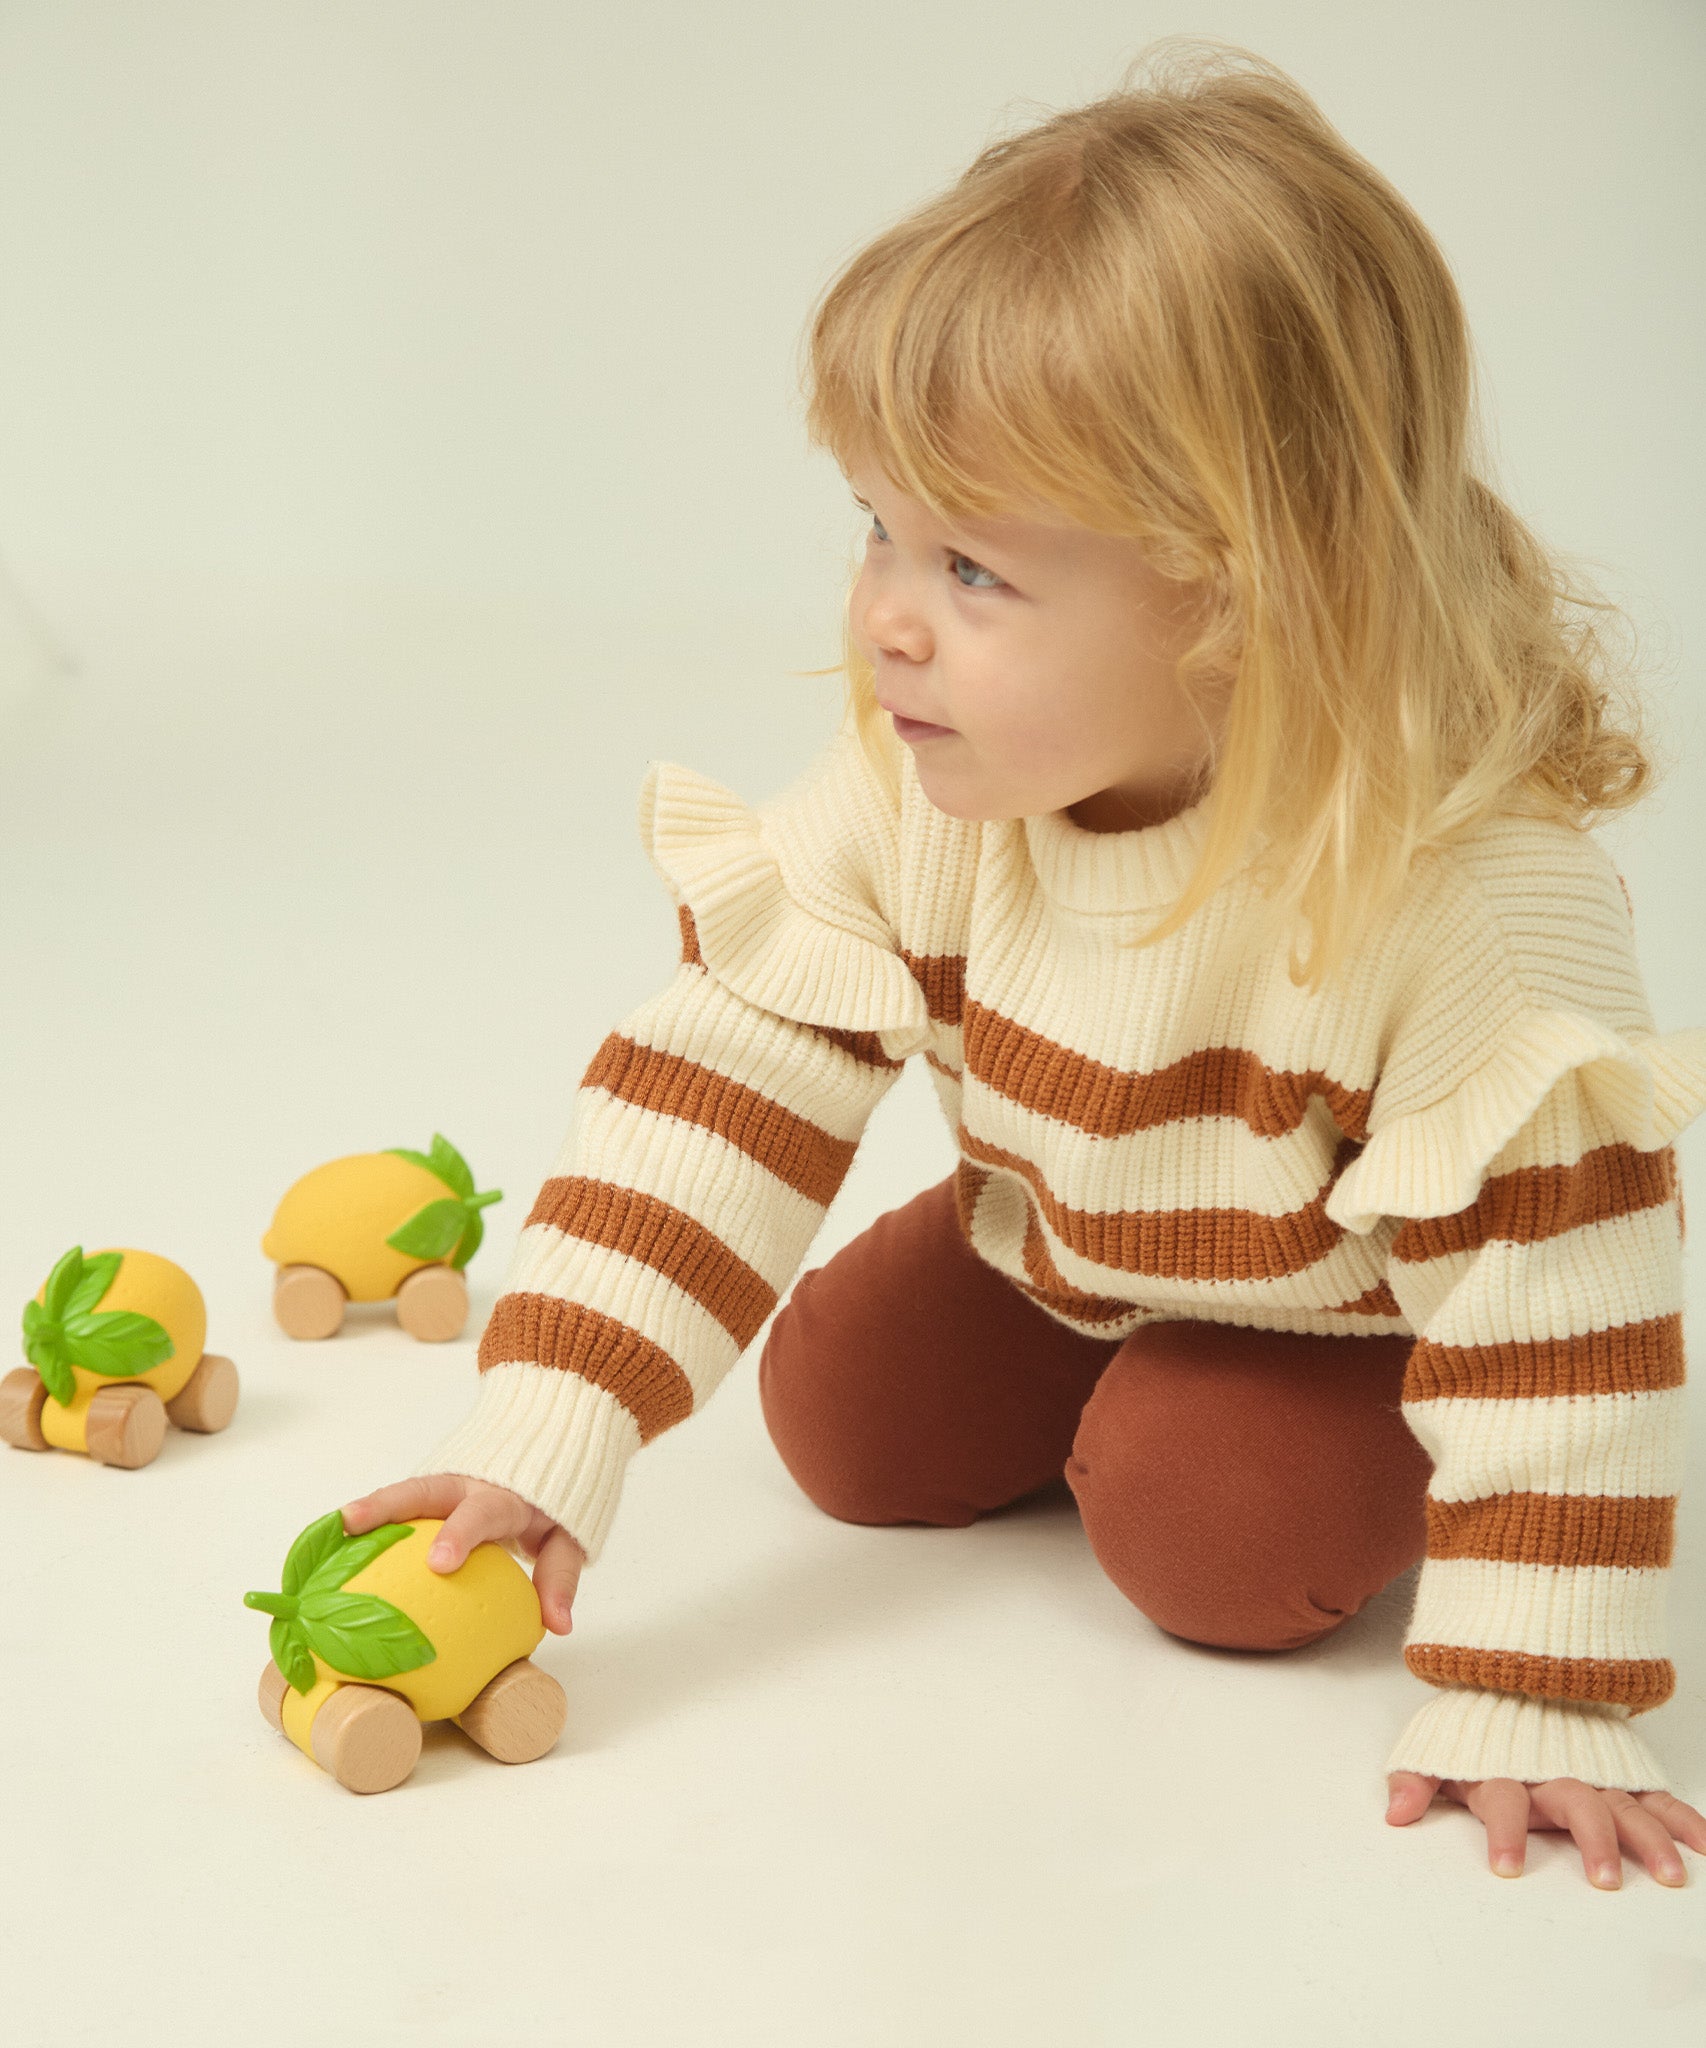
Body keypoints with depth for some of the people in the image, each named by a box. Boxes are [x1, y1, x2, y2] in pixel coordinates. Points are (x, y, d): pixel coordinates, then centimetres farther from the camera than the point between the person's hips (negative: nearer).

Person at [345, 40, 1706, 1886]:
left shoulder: (1477, 893, -42)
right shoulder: (904, 794, -27)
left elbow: (1553, 1286, -37)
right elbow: (718, 1082, -25)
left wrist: (1534, 1707, -36)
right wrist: (544, 1440, -33)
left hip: (1348, 1307, -4)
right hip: (1057, 1246, 5)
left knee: (1230, 1549, -24)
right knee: (845, 1419, -4)